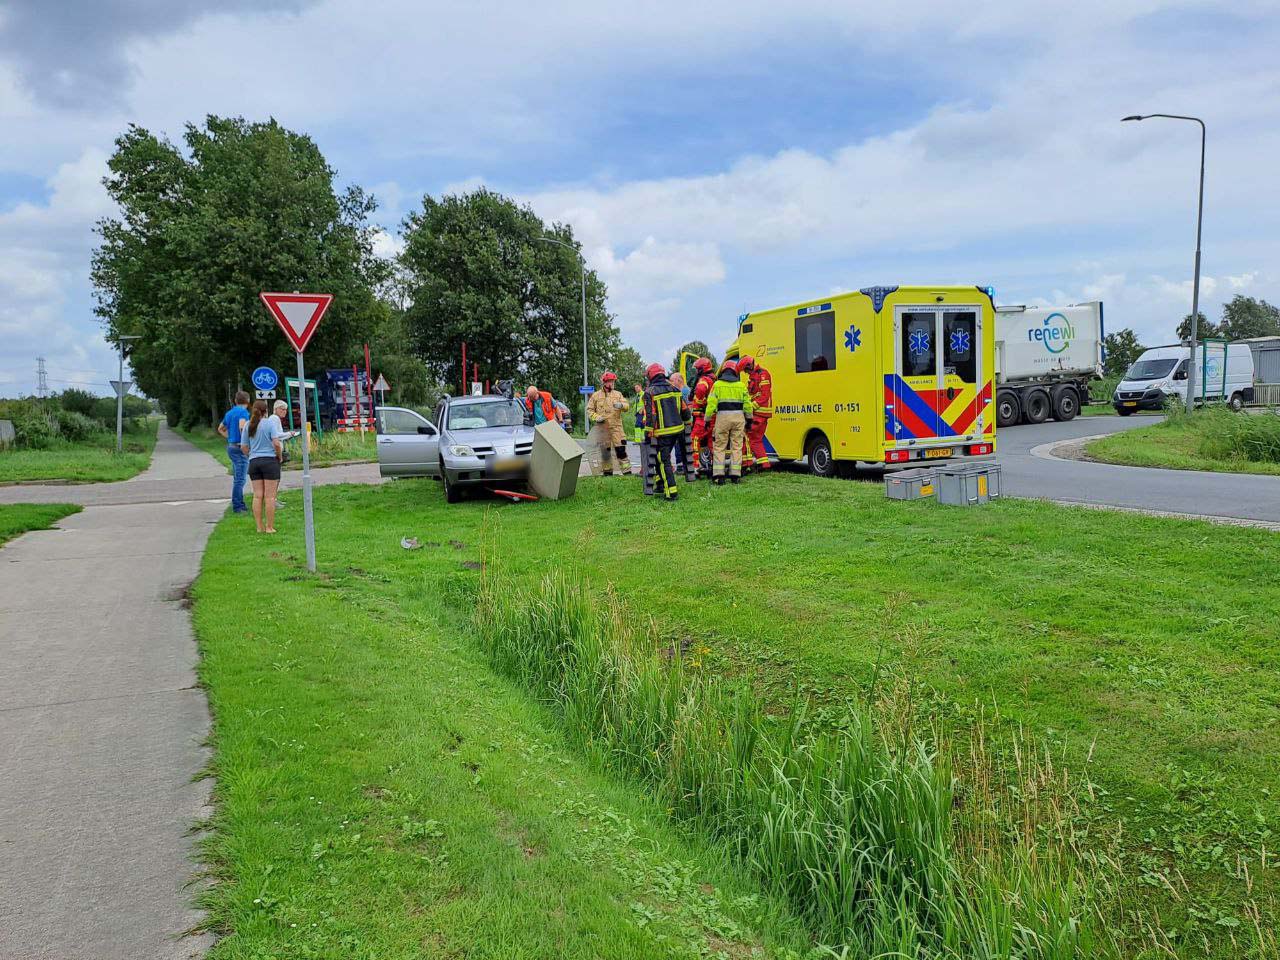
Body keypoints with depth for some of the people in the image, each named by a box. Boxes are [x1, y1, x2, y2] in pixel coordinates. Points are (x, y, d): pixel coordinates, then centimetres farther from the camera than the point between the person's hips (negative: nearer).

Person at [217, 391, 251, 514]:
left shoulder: (229, 413, 15)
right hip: (240, 448, -9)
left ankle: (240, 504, 21)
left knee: (237, 478, 15)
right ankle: (236, 506, -5)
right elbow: (242, 426, -28)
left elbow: (220, 428, 28)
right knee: (239, 479, -6)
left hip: (231, 446, 9)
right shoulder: (243, 412, -11)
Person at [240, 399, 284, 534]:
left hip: (253, 462, 4)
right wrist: (279, 456, 1)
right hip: (270, 461, -4)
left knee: (257, 495, 7)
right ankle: (269, 527, -1)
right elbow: (276, 443, -14)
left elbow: (244, 447, 8)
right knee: (270, 496, -2)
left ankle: (259, 526, 8)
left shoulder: (248, 426, 8)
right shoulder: (270, 423, -6)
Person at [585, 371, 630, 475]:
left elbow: (626, 407, 0)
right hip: (602, 428, 0)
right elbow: (589, 410, 10)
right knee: (605, 451, 6)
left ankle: (626, 471, -7)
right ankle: (607, 472, 17)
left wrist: (621, 405, -23)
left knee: (621, 449, -8)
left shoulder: (618, 394, 10)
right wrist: (596, 417, -9)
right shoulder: (596, 396, 7)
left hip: (616, 427, 0)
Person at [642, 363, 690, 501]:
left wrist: (649, 434, -9)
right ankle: (661, 483, 31)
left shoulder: (650, 392, -10)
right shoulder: (674, 388, 9)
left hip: (662, 433, -6)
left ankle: (671, 491, -7)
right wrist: (686, 425, 24)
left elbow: (649, 416, -14)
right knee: (665, 457, 22)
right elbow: (685, 410, 12)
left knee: (664, 461, -2)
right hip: (678, 430, 6)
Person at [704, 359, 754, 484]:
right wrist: (749, 419, 20)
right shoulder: (741, 385, 8)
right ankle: (735, 475, 6)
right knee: (736, 447, 7)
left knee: (720, 447, 3)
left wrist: (708, 419, 2)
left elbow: (711, 403, -4)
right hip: (738, 417, 2)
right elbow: (747, 403, 10)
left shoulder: (717, 384, 0)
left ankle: (718, 475, -4)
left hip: (722, 416, -2)